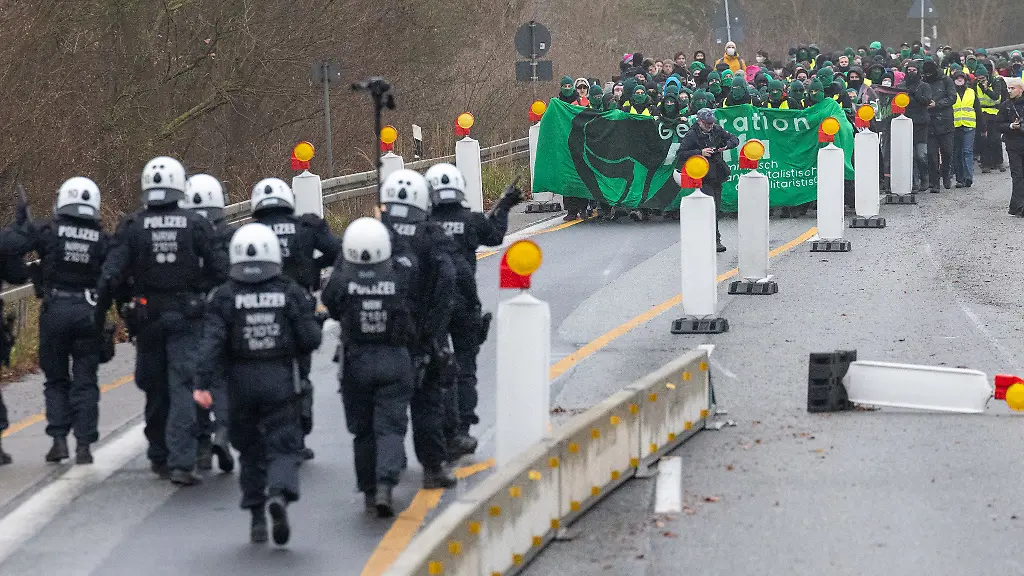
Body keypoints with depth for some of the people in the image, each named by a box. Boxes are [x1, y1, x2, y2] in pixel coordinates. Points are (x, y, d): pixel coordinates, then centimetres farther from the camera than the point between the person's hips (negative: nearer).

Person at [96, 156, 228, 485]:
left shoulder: (132, 227, -4)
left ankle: (159, 456, 27)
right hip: (187, 316, -1)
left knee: (155, 389, 16)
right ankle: (181, 462, -16)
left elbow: (111, 275, -9)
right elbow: (220, 272, -4)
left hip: (147, 317, 1)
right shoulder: (196, 225, -4)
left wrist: (99, 313, 0)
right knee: (183, 387, -4)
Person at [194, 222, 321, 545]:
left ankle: (257, 518, 16)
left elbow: (212, 342, -13)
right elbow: (311, 339, -3)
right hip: (281, 382, -1)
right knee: (283, 446, 2)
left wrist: (202, 384, -17)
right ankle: (279, 494, -28)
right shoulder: (291, 293, -2)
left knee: (251, 449, 15)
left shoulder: (224, 297, -3)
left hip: (242, 383, 1)